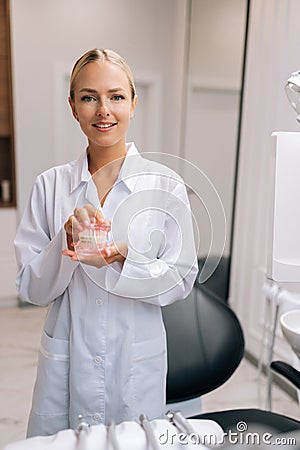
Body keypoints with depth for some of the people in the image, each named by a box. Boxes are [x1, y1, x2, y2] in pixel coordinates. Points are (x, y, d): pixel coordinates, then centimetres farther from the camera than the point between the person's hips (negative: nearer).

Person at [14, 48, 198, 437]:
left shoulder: (165, 185, -7)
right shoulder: (50, 186, -3)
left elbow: (181, 280, -6)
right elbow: (32, 289, -3)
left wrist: (123, 259, -23)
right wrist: (67, 243, -21)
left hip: (137, 364, 0)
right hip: (64, 362, 1)